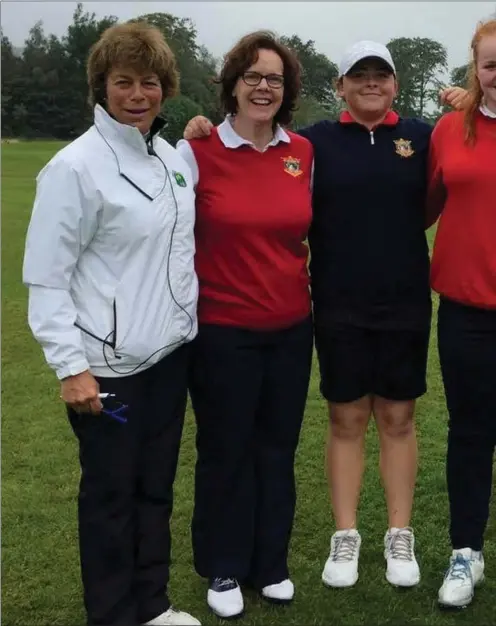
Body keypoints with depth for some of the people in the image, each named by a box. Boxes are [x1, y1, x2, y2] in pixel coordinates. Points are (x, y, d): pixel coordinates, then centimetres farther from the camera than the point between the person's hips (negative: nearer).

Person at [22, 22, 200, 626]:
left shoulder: (173, 157, 7)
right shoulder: (75, 166, -14)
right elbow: (46, 277, -14)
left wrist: (188, 324, 15)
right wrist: (70, 366, -17)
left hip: (170, 352, 7)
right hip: (108, 363, -6)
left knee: (156, 485, 17)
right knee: (110, 494, 8)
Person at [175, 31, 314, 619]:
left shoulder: (303, 152, 3)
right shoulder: (197, 151, -10)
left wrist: (305, 268, 8)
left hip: (291, 327, 4)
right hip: (222, 330, -4)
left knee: (277, 450, 15)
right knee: (225, 453, 10)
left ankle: (270, 564, 34)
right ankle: (224, 570, 30)